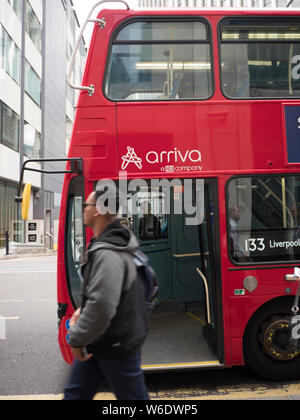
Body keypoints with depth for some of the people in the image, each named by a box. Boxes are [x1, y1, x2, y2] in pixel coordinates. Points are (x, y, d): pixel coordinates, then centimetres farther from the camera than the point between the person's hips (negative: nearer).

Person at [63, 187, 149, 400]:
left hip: (117, 346, -10)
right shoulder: (112, 244, 7)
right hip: (99, 342, 10)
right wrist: (83, 310, 10)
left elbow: (102, 306, -34)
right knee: (75, 392, 20)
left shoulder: (108, 254, -28)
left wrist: (77, 339, -20)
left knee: (132, 396, 9)